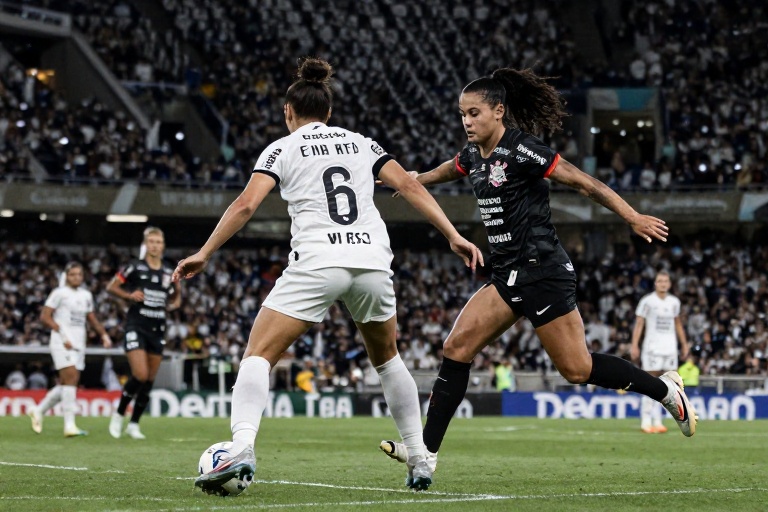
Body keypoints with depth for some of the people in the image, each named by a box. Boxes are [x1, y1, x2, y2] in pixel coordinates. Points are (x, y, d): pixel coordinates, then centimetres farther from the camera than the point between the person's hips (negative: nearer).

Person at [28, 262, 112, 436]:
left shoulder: (86, 295, 17)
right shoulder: (59, 293, -3)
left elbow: (92, 318, 27)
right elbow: (45, 317, -8)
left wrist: (104, 334, 12)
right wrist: (63, 333, -16)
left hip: (79, 343, 7)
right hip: (62, 343, -7)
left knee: (66, 384, 7)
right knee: (71, 377, -17)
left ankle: (38, 410, 26)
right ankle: (69, 425, -20)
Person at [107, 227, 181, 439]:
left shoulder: (169, 272, 10)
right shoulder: (135, 267, -3)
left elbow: (175, 295, 25)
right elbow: (111, 287, 3)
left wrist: (174, 303, 2)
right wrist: (129, 296, -13)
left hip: (157, 329, 5)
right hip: (136, 326, -5)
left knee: (149, 380, 5)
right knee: (140, 375, -18)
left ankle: (134, 424, 17)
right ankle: (119, 415, 4)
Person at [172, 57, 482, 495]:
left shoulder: (283, 148, 10)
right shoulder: (360, 143, 19)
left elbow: (246, 204, -3)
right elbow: (409, 185, 8)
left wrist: (204, 254, 1)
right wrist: (454, 236, 7)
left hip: (316, 262, -4)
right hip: (372, 260, 4)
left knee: (259, 355, 0)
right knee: (387, 357, 25)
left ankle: (242, 450, -24)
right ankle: (420, 462, 21)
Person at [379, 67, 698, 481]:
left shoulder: (520, 150, -14)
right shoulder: (472, 156, 11)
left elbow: (583, 183, -13)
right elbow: (444, 171, 35)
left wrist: (633, 218, -15)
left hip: (542, 271, -8)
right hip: (510, 275, 8)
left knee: (577, 369, -6)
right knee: (457, 347, -3)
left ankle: (665, 389, 14)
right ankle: (427, 451, -3)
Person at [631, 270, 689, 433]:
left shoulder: (674, 302, 11)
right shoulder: (647, 301, -4)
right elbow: (639, 324, -4)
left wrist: (684, 344, 18)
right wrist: (634, 346, -11)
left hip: (670, 347, 5)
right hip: (652, 347, -5)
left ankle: (657, 420, 5)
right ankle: (646, 422, -3)